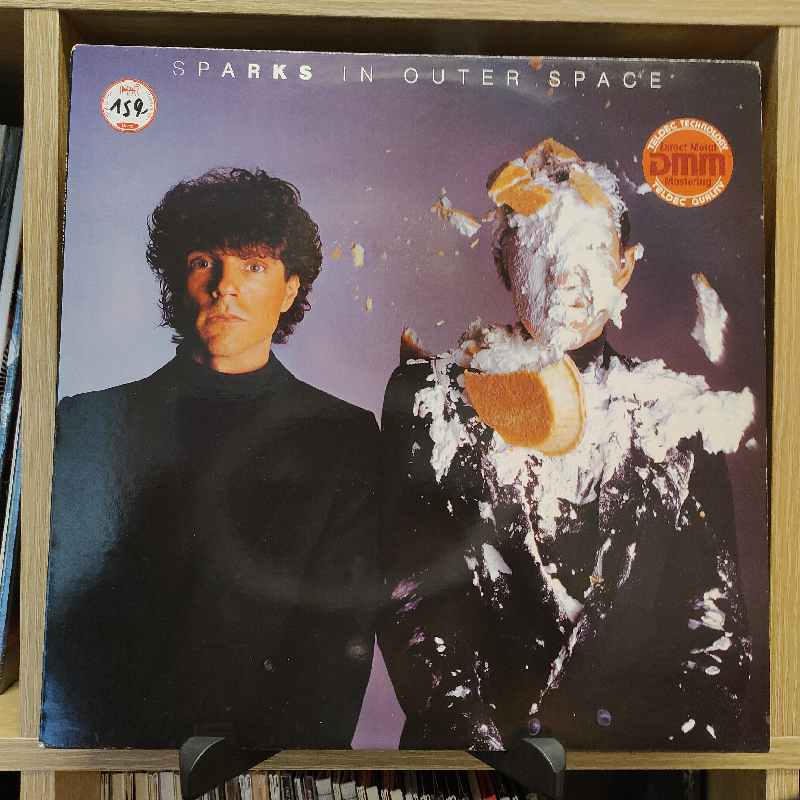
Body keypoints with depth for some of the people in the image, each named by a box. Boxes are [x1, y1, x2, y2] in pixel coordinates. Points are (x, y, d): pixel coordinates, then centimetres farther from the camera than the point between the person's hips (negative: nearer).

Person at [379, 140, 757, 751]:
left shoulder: (679, 413, 5)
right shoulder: (432, 400, -1)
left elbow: (716, 609, 6)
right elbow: (412, 599, -4)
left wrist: (704, 729, -7)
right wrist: (474, 736, -13)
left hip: (648, 729, 3)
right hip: (486, 731, -2)